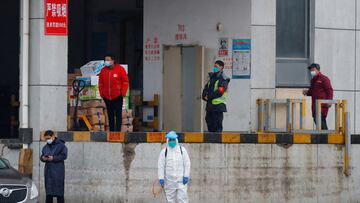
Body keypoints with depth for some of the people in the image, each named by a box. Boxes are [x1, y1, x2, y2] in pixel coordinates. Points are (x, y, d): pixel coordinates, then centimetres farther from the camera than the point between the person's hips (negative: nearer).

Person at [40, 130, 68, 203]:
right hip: (48, 172, 6)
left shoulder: (61, 145, -3)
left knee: (59, 191, -6)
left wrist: (53, 158, -18)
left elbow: (64, 156, -11)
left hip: (58, 172, -6)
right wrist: (43, 158, -5)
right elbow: (41, 156, 19)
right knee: (49, 192, 7)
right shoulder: (45, 147, 18)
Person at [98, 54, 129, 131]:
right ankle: (111, 130, 13)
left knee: (118, 115, -5)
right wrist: (102, 93, 3)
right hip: (107, 98, 4)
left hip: (117, 97, -4)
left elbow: (125, 82, -2)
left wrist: (123, 93, -7)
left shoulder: (120, 69, -5)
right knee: (110, 115, 8)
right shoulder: (103, 70, 5)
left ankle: (118, 131, -7)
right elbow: (100, 83, 12)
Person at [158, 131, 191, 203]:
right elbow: (160, 166, 1)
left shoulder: (182, 150, 4)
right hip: (169, 180, 1)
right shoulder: (164, 152, 3)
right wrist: (161, 178, -6)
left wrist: (186, 176, -5)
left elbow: (187, 164, 3)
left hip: (181, 179, -1)